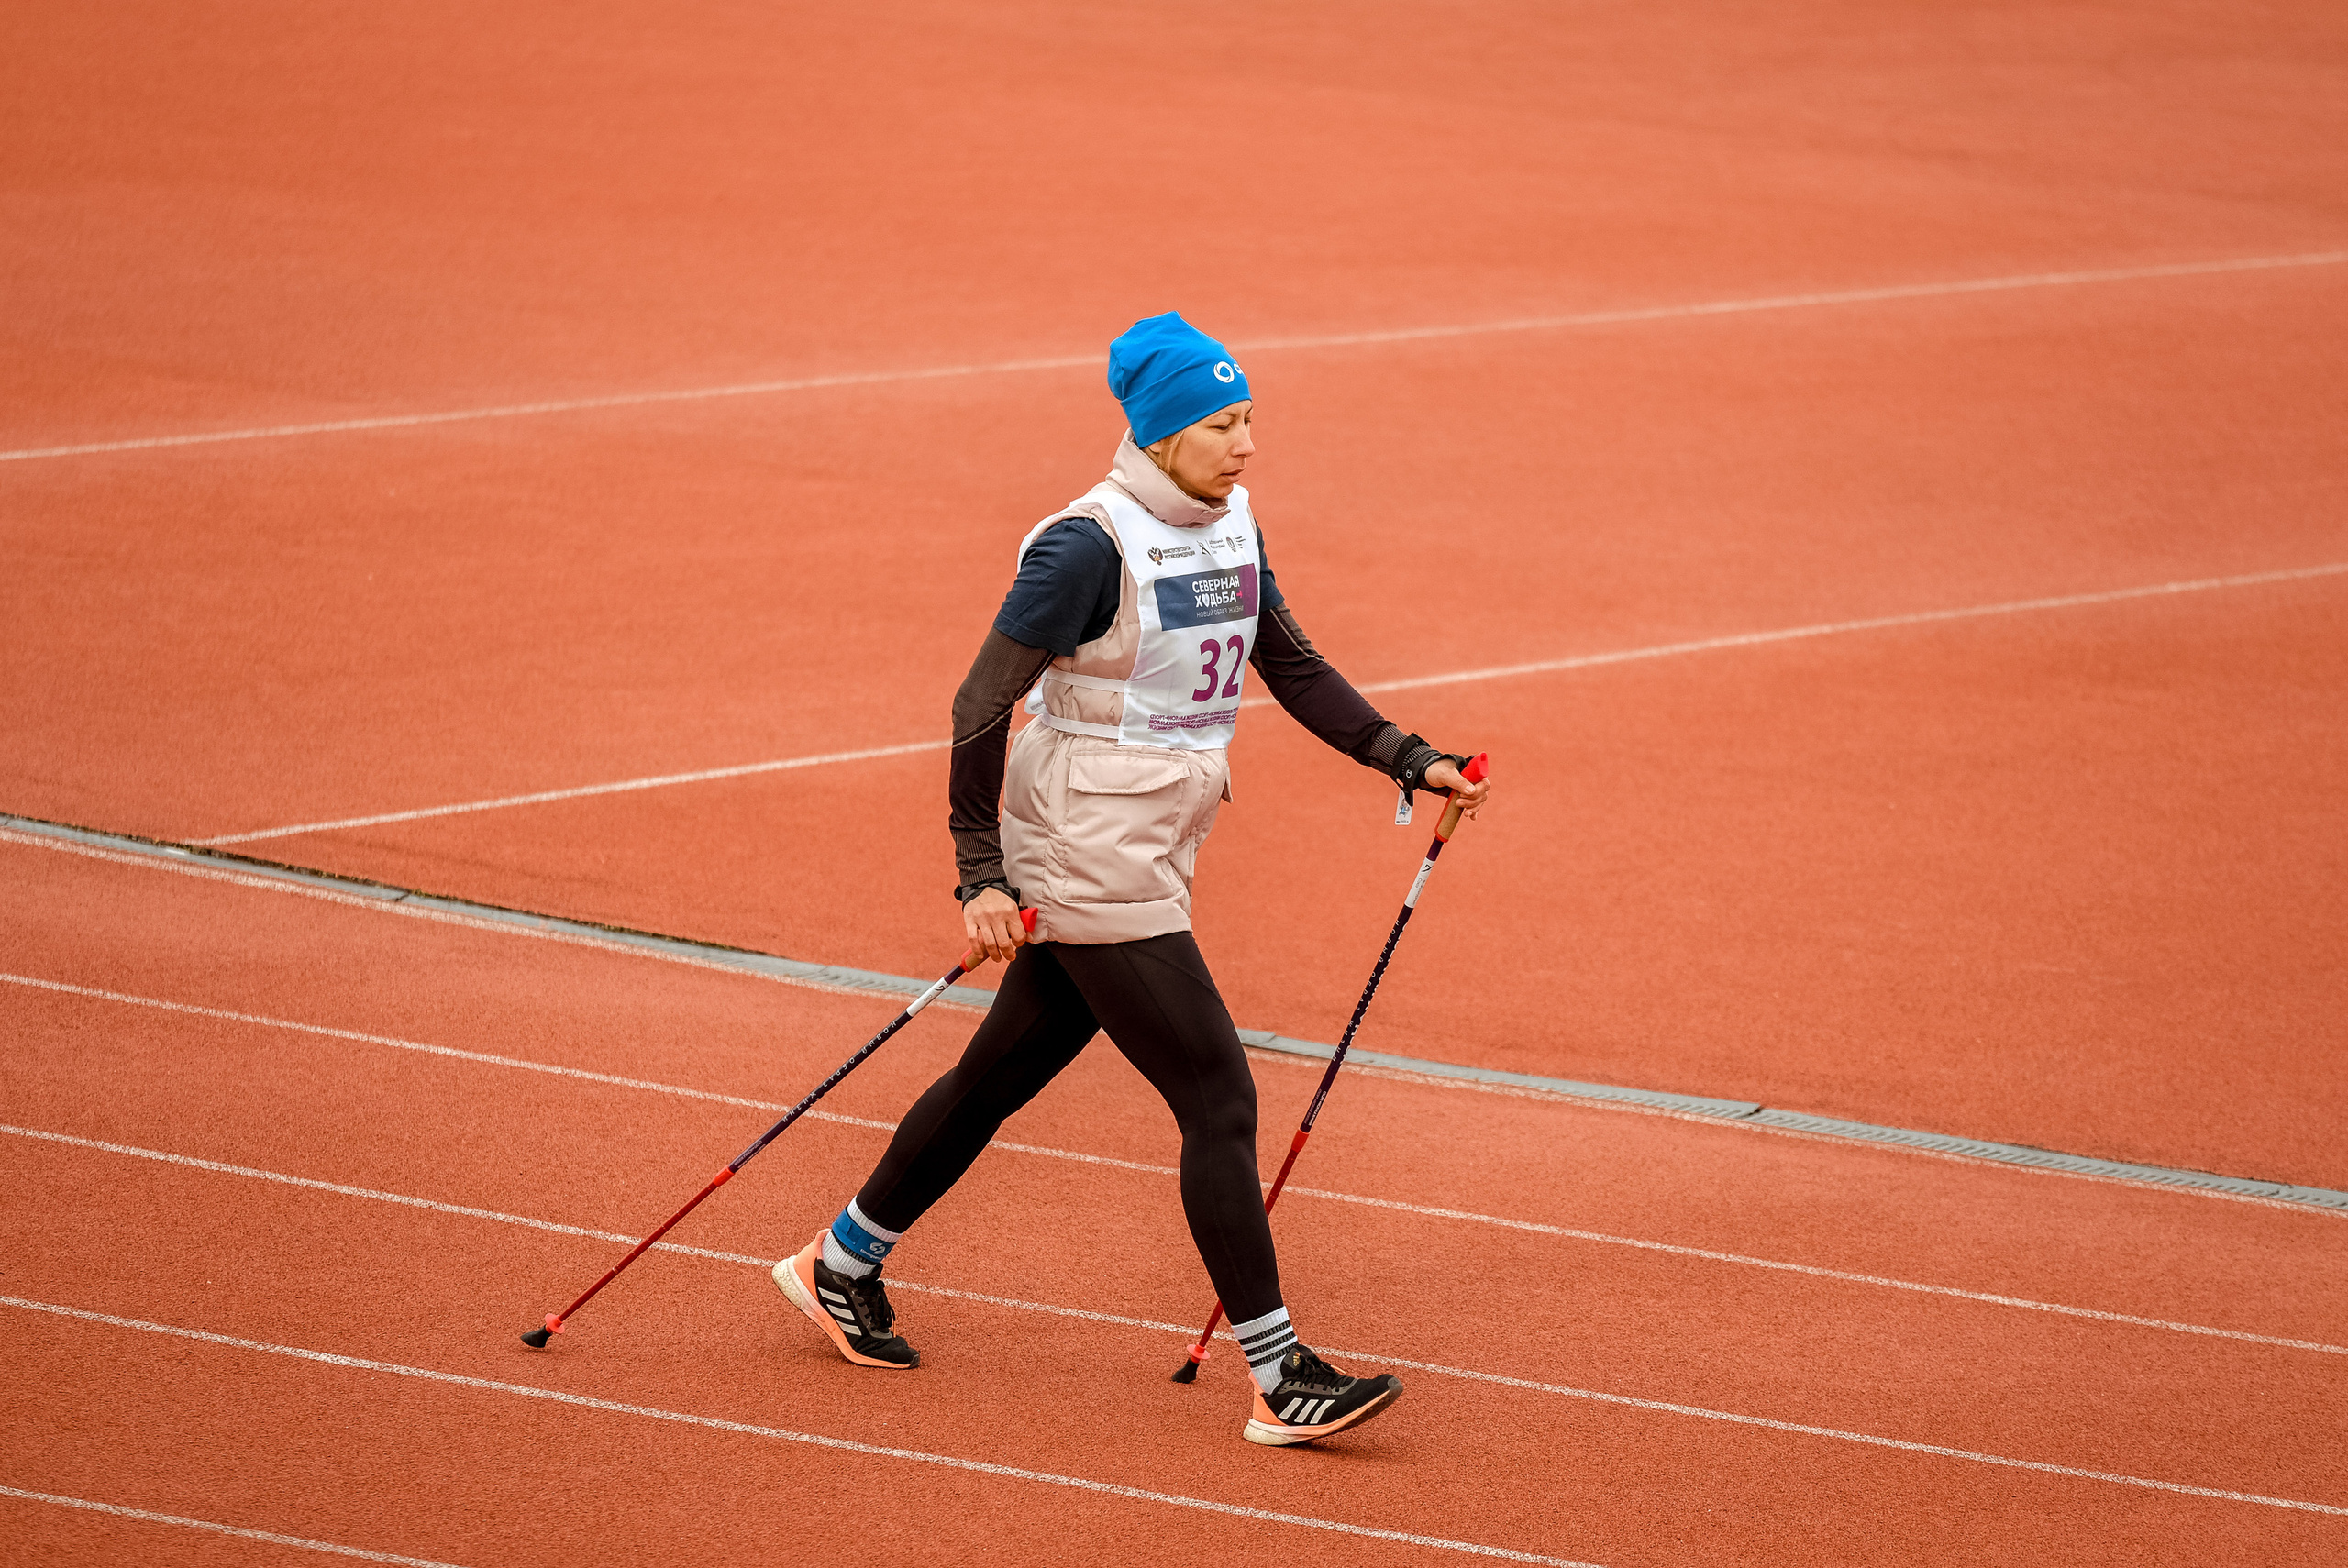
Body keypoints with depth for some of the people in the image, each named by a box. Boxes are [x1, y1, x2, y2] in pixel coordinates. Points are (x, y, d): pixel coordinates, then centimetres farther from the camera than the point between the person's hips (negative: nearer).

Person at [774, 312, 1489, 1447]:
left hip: (1148, 861, 9)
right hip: (1092, 864, -9)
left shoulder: (1230, 521, 6)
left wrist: (1406, 760, 9)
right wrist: (980, 876, -18)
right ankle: (1282, 1383, -5)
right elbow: (982, 704, -16)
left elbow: (1293, 668, 17)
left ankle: (841, 1266, 36)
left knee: (1001, 1075, 20)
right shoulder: (1089, 546, -19)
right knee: (1219, 1105, -9)